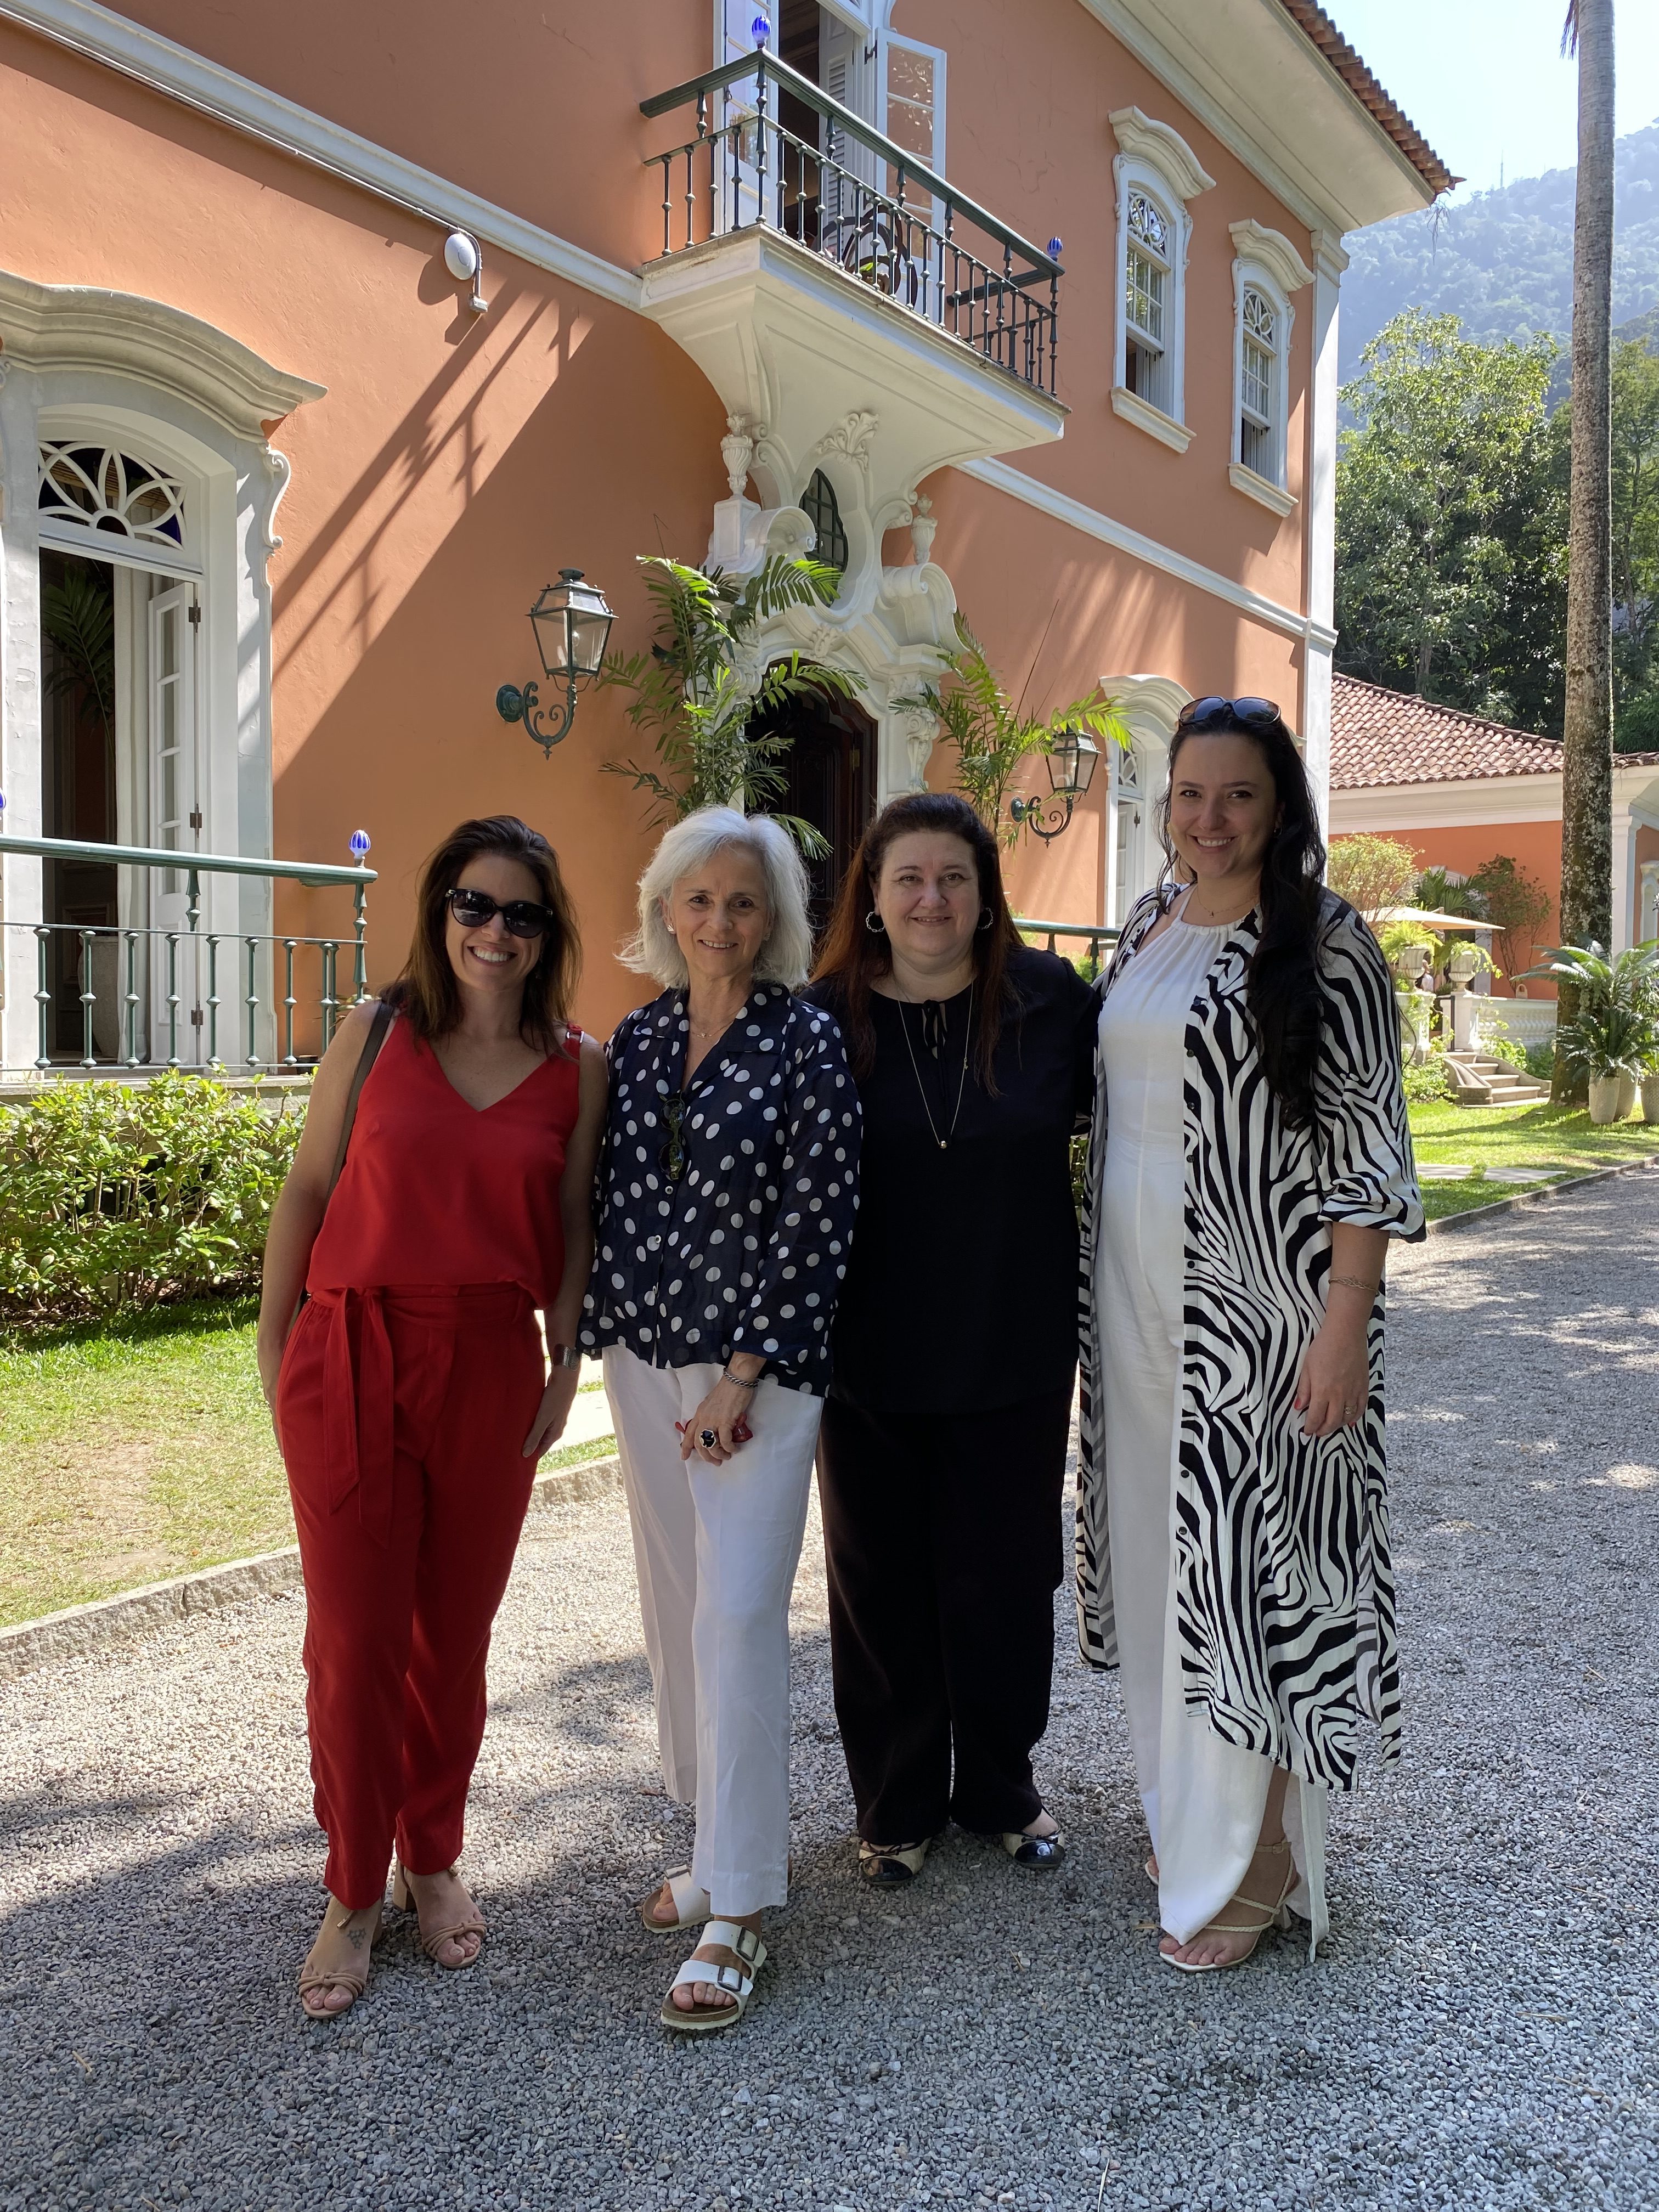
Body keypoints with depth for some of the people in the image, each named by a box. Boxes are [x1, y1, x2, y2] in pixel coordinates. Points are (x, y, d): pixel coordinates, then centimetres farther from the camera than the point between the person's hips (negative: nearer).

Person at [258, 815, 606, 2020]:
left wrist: (566, 1364, 1)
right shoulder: (375, 1031, 0)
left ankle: (434, 1862, 34)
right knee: (354, 1637, 5)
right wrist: (274, 1343, 4)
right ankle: (355, 1895, 25)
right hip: (349, 1355, -1)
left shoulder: (578, 1067, 1)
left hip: (491, 1370, 1)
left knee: (454, 1636, 12)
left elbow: (573, 1223, 5)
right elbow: (306, 1189, 4)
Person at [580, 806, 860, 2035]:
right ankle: (725, 1838, 32)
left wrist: (742, 1379, -14)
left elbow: (816, 1222, -12)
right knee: (677, 1605, 14)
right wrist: (605, 1333, 8)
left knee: (737, 1615, -6)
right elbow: (618, 1195, 13)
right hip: (645, 1357, 6)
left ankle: (739, 1910, 6)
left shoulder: (806, 1042, -9)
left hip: (759, 1363, -6)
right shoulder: (640, 1037, 7)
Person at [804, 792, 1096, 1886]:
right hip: (872, 1356, 0)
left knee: (1005, 1575, 14)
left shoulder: (1050, 999, -5)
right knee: (882, 1582, 13)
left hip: (1018, 1352, 0)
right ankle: (898, 1804, 34)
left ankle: (1000, 1786, 38)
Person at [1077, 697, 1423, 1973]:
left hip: (1260, 1297, -7)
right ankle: (1189, 1813, 34)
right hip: (1137, 1292, 7)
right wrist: (1098, 1287, 15)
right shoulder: (1145, 927, 10)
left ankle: (1257, 1866, 17)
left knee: (1245, 1558, -1)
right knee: (1163, 1547, 15)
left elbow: (1367, 1149, -12)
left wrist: (1343, 1329, -18)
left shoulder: (1325, 945, -9)